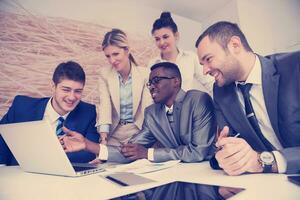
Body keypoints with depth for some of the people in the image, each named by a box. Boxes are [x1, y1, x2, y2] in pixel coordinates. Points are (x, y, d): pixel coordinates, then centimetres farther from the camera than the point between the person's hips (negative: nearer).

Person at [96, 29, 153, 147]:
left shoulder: (145, 74, -7)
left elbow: (148, 108, -10)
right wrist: (103, 134, -24)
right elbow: (104, 105, -11)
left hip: (137, 131, -1)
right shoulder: (104, 74, -1)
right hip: (114, 132, 2)